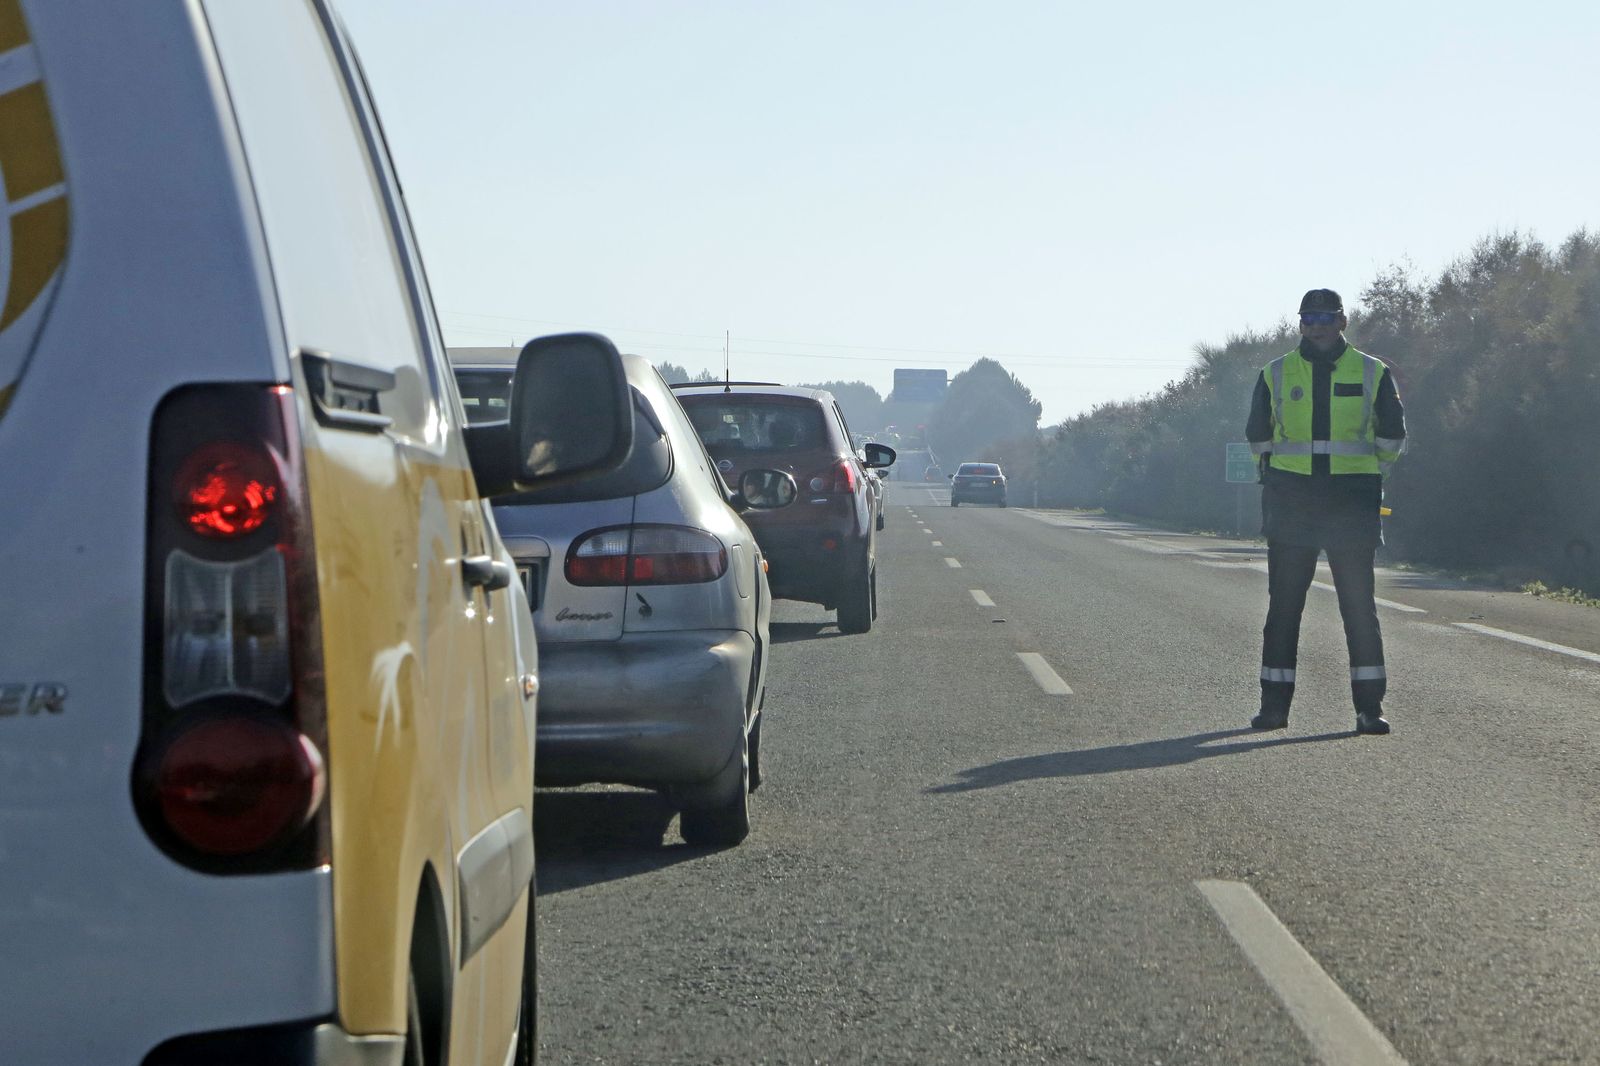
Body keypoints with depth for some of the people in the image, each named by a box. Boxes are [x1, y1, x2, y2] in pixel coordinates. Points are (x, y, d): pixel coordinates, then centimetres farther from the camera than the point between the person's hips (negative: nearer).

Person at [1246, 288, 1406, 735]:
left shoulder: (1373, 373, 6)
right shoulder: (1276, 375, 7)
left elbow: (1391, 436, 14)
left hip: (1352, 501, -1)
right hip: (1290, 503, 1)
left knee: (1359, 602, -3)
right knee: (1283, 603, 1)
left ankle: (1370, 706, -2)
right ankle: (1274, 704, 4)